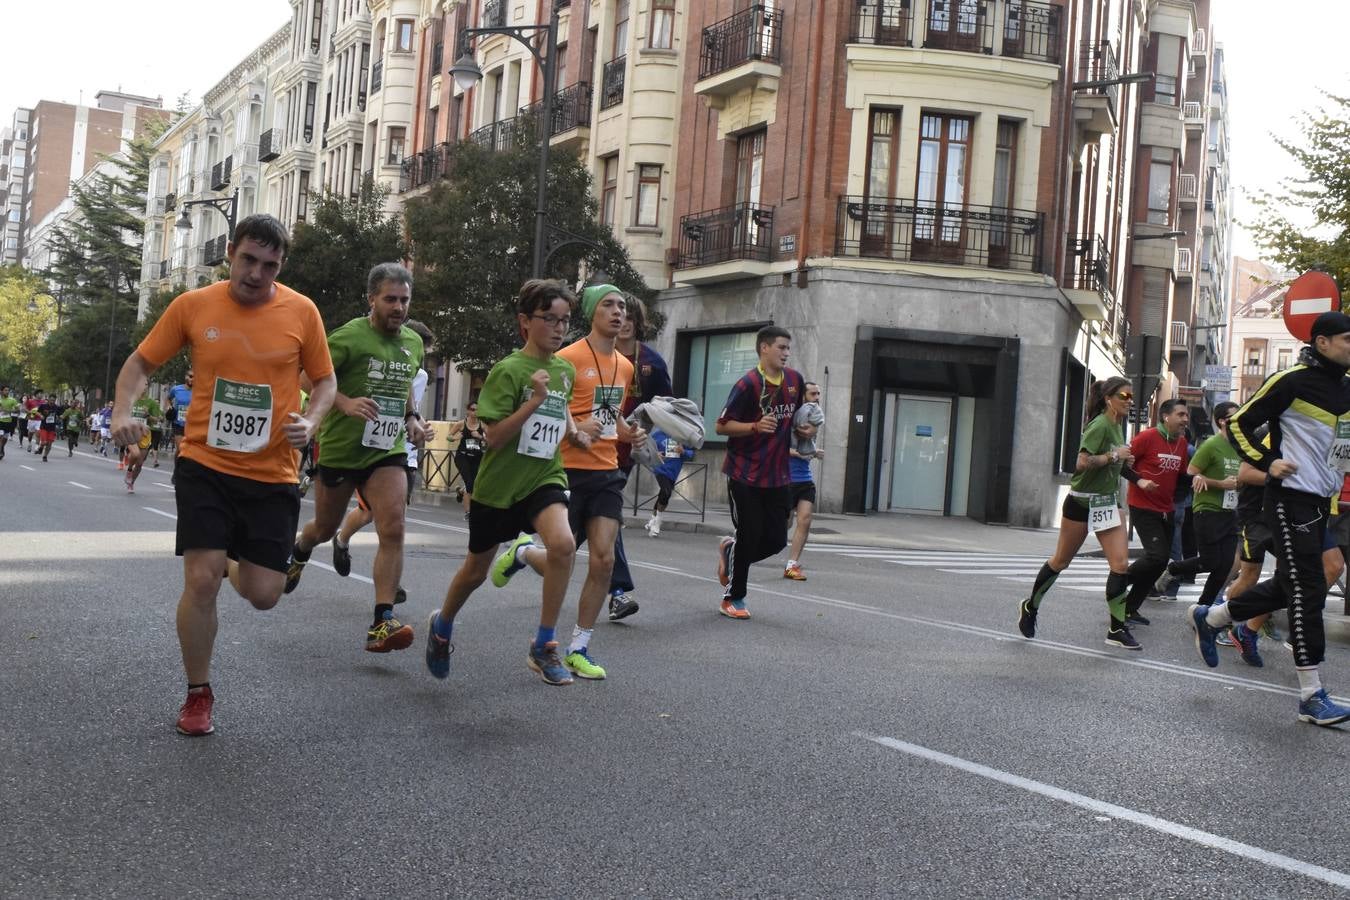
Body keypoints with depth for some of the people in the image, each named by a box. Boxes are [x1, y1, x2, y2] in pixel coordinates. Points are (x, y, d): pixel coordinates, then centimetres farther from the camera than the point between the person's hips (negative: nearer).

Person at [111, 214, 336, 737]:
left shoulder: (301, 312, -4)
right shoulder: (192, 306, -3)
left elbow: (325, 381, 8)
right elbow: (140, 364, 8)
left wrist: (310, 422, -12)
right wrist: (123, 412, -10)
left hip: (272, 475, 1)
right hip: (205, 465, 0)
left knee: (263, 595, 1)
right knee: (201, 580, -9)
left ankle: (239, 564, 41)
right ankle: (197, 695, 13)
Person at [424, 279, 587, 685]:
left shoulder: (566, 370, 3)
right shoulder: (508, 370, -15)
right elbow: (494, 437, -20)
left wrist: (573, 431, 6)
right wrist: (535, 400, -28)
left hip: (545, 477, 3)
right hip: (499, 483, -3)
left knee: (563, 543, -27)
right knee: (476, 569, 14)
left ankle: (544, 647, -14)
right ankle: (441, 626, 47)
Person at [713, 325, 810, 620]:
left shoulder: (795, 380, 6)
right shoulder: (748, 384, -13)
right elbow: (722, 426, -13)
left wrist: (803, 430, 3)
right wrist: (756, 426, -26)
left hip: (778, 476, 6)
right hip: (745, 475, -6)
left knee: (776, 540, 4)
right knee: (750, 536, -2)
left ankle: (730, 550, 33)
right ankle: (732, 599, 16)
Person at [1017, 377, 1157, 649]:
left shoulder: (1116, 426, 8)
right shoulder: (1099, 425, -18)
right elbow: (1083, 462, -29)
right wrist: (1115, 456, -25)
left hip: (1107, 502, 7)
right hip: (1081, 502, -7)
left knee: (1121, 563, -6)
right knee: (1061, 562, 8)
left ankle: (1117, 629, -1)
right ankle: (1030, 607, 30)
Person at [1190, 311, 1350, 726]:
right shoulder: (1292, 380, -10)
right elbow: (1238, 424, -7)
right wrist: (1267, 462, -17)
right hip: (1291, 500, -8)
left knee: (1287, 587, 14)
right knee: (1307, 592, -9)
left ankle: (1208, 618, 33)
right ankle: (1312, 697, -6)